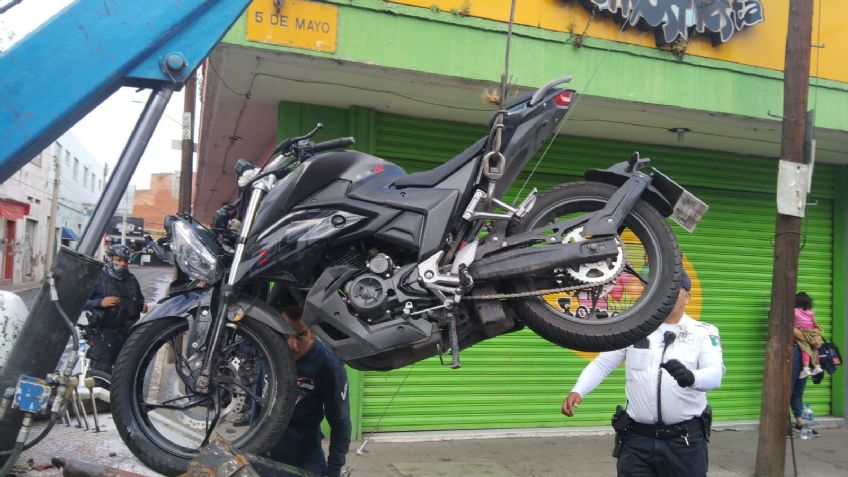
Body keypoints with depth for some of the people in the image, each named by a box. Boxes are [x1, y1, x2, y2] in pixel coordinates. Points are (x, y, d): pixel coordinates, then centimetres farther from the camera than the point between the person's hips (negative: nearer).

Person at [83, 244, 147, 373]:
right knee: (101, 372, -7)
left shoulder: (131, 280, 14)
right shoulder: (99, 278, -4)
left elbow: (139, 300, 27)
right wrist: (100, 302, -22)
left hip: (128, 333, 6)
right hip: (104, 334, -6)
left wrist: (142, 306, 5)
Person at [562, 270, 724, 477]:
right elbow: (602, 363, 2)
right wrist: (577, 391, -15)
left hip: (685, 441, -1)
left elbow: (715, 373, -16)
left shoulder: (703, 333, -1)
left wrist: (691, 378, -39)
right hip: (636, 439, 1)